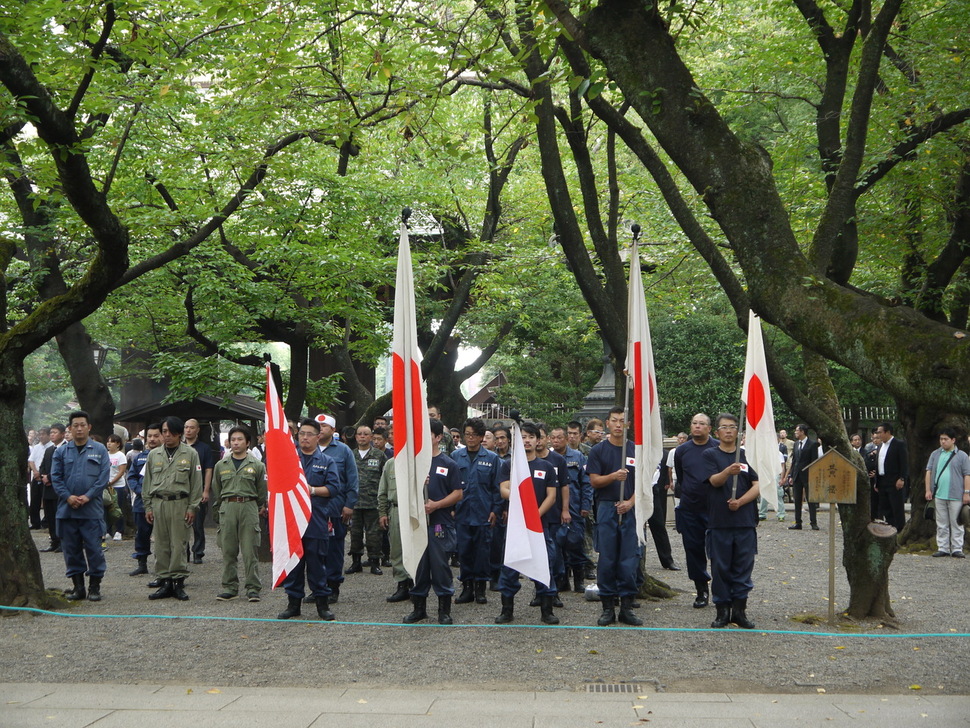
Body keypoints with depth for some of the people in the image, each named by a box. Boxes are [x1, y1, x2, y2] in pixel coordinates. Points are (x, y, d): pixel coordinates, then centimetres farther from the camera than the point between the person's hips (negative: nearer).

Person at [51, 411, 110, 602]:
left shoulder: (99, 450, 4)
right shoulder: (61, 452, 9)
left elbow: (104, 477, -2)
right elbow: (56, 477, 4)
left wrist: (87, 496, -12)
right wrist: (68, 497, -11)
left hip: (92, 508, -2)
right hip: (67, 508, 2)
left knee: (94, 548, -2)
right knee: (71, 549, 6)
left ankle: (95, 586, 7)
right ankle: (78, 586, 15)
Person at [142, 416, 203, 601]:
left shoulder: (190, 454, 2)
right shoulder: (154, 455, 12)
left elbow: (196, 483, 1)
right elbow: (147, 482, 15)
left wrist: (192, 507, -4)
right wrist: (148, 506, 9)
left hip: (180, 504, -3)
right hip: (158, 503, 3)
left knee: (178, 544, -3)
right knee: (161, 544, 4)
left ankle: (178, 581, 3)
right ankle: (165, 581, 10)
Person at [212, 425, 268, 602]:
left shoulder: (257, 465, 5)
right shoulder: (221, 465, 12)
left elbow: (262, 491, 9)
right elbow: (216, 491, 18)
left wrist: (261, 509, 9)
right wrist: (217, 512, 17)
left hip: (249, 507, -2)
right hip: (227, 507, 2)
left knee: (250, 551, -4)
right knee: (228, 551, 3)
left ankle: (253, 588, 2)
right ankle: (229, 587, 11)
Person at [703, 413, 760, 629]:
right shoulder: (710, 454, 4)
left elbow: (757, 485, 3)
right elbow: (714, 480, -10)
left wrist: (741, 501, -13)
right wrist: (728, 471, -31)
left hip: (745, 520, 1)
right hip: (719, 521, -1)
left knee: (743, 566, 2)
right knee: (720, 568, 2)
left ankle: (739, 609, 10)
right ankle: (722, 610, 10)